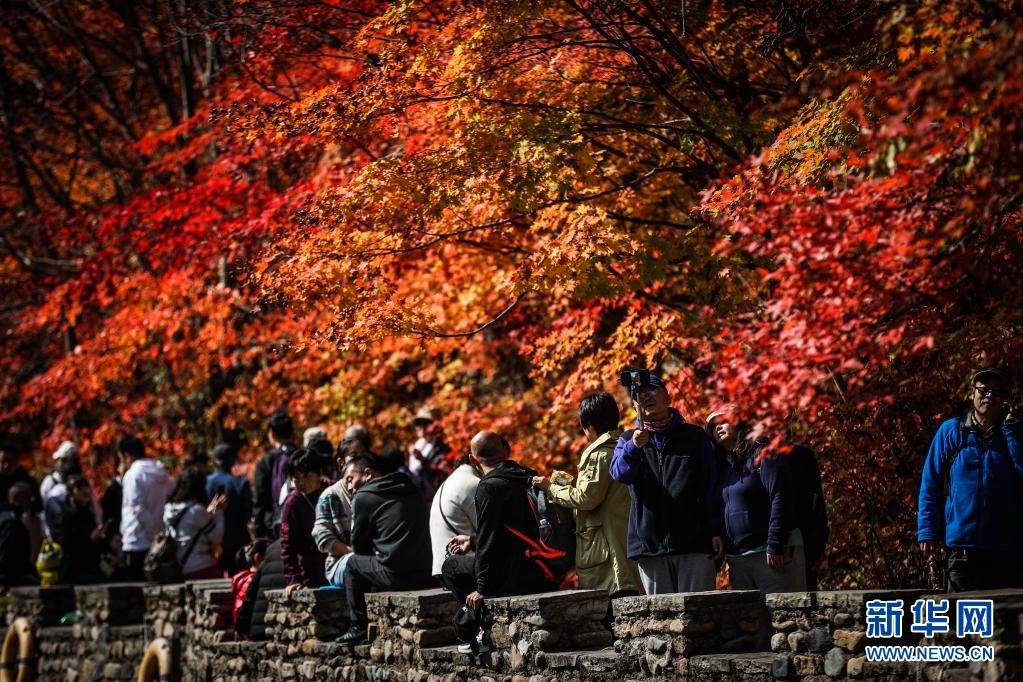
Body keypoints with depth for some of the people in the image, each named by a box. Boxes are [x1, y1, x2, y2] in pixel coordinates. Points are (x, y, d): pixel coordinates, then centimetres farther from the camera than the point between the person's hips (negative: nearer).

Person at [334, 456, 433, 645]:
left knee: (353, 563, 18)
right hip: (424, 575, 7)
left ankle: (359, 628, 16)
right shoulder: (413, 491, 20)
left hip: (396, 576, -7)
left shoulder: (363, 497, 1)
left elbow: (358, 546, 8)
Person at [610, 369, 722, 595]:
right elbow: (619, 473, -7)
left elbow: (710, 487, 8)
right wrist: (633, 447, -26)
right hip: (649, 546, 2)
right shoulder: (628, 440, 13)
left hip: (694, 543, -2)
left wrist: (715, 531, 1)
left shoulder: (695, 437, 9)